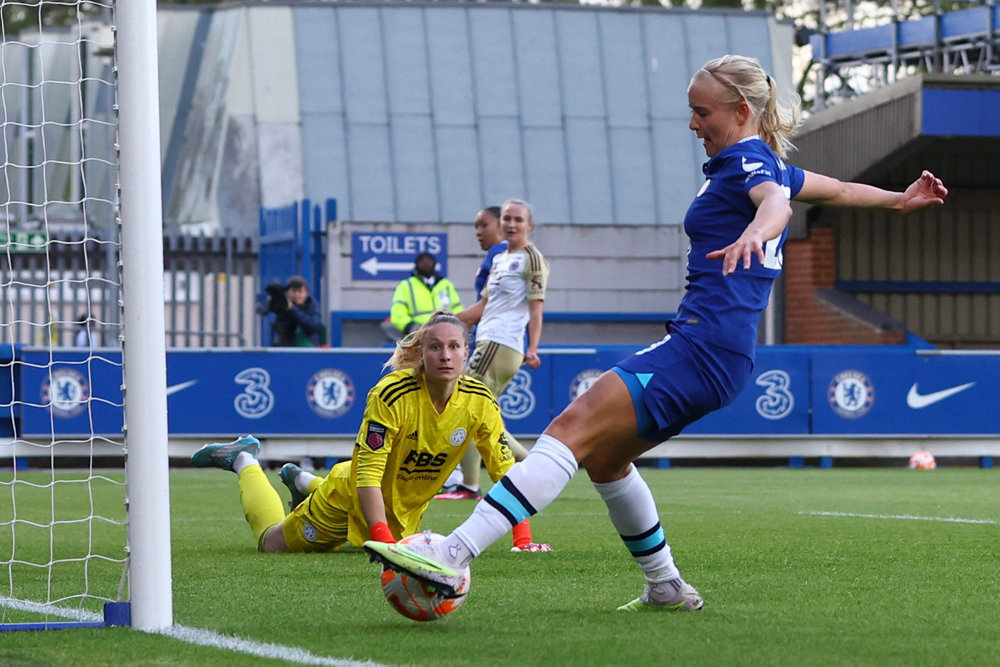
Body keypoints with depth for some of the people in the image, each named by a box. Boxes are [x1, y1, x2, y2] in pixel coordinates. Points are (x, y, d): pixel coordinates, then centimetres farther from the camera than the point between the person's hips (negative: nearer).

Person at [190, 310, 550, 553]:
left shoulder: (479, 402, -22)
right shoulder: (391, 395, -34)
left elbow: (505, 470, -14)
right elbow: (366, 476, -35)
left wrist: (523, 540, -23)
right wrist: (385, 541, -45)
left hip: (407, 510, 5)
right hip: (352, 499, -5)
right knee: (272, 543, 12)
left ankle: (303, 482, 53)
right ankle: (244, 460, 36)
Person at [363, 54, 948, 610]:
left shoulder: (747, 160, -6)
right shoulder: (769, 165, 23)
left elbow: (776, 201, -29)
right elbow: (837, 190, 38)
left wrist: (753, 233, -52)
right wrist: (899, 200, 56)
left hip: (702, 346, -11)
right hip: (713, 351, 11)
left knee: (574, 429, -23)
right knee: (603, 457, 19)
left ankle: (452, 556, -37)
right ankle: (667, 588, 28)